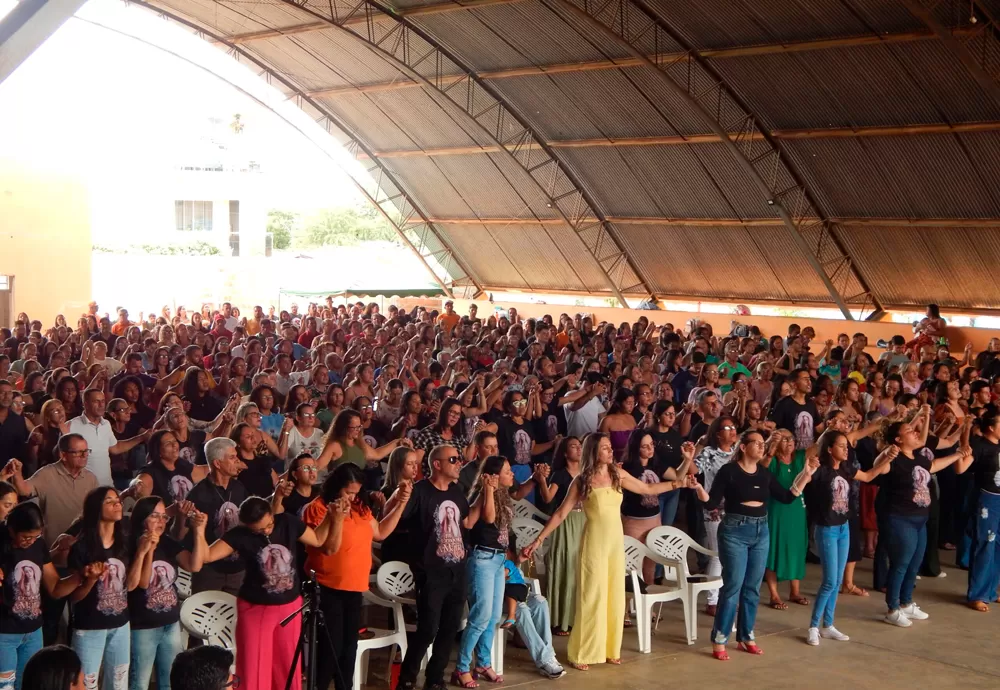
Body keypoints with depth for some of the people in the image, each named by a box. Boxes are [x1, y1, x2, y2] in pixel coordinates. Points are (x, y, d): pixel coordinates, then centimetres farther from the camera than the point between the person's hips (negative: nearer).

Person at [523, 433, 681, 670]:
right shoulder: (582, 481, -7)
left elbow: (649, 489, 13)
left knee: (614, 596, 9)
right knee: (592, 597, -2)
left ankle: (610, 649, 20)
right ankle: (581, 654, 5)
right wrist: (538, 540, -10)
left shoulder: (618, 475, 3)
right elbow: (560, 513, -6)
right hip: (594, 542, -4)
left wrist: (677, 484, 4)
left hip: (616, 541, 5)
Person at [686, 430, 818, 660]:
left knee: (753, 588, 10)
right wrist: (698, 488, -29)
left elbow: (787, 497, 9)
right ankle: (719, 640, 0)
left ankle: (746, 637, 21)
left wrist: (806, 475, 7)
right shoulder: (728, 471, -9)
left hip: (761, 532, 6)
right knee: (733, 586, -8)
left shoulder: (764, 474, 8)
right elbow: (712, 503, -11)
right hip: (735, 531, -6)